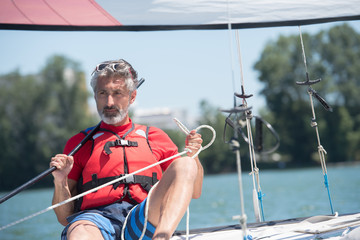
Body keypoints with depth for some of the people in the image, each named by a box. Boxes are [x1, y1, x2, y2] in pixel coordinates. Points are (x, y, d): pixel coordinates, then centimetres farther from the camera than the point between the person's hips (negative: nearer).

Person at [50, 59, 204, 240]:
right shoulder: (79, 143, 21)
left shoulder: (155, 137, 26)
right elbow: (64, 218, 17)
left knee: (185, 165, -23)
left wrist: (193, 156, 5)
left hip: (146, 220, 2)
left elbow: (194, 192, 24)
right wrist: (60, 182, -3)